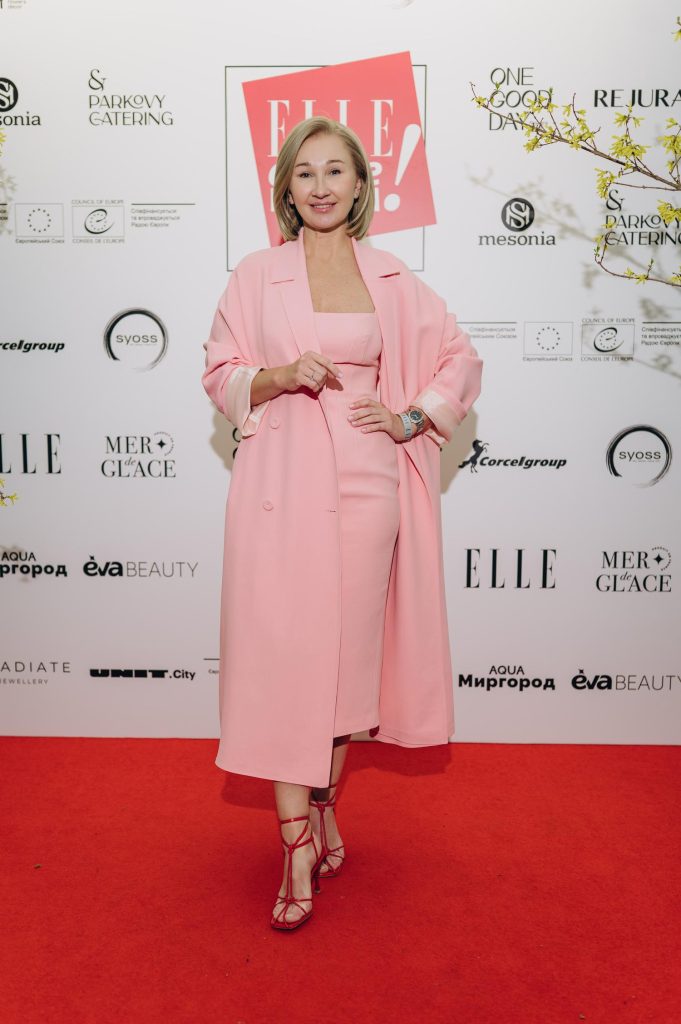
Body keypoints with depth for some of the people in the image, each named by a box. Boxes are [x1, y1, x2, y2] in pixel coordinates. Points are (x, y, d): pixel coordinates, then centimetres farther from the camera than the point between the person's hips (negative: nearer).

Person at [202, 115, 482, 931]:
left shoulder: (390, 279, 9)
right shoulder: (255, 276, 6)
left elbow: (461, 358, 15)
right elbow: (222, 377, 7)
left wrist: (411, 418, 1)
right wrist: (284, 374, -12)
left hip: (363, 481, 1)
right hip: (279, 482, -1)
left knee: (348, 649, 7)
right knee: (281, 654, -4)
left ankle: (324, 807, 28)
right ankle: (299, 850, 5)